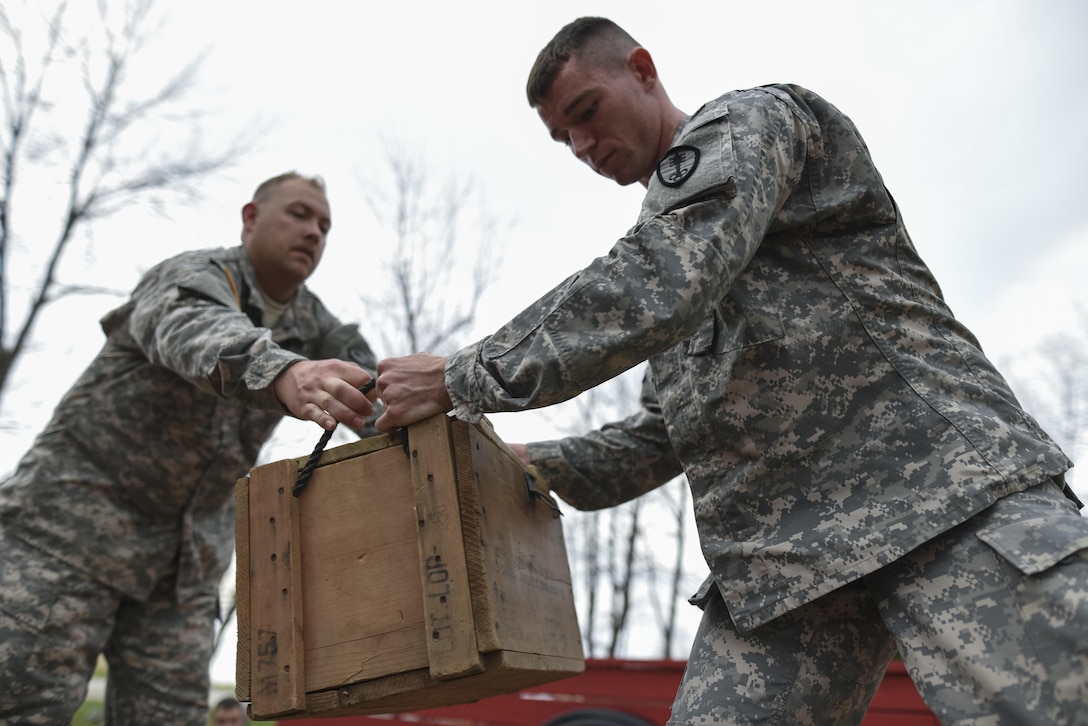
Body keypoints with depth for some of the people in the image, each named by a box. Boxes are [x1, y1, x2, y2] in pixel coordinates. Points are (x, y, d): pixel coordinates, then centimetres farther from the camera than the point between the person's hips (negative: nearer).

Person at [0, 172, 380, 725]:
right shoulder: (195, 276, -13)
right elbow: (195, 329, -38)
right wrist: (280, 372, -60)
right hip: (78, 511, -5)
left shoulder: (312, 323, 7)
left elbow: (374, 394, -5)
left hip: (191, 549, 6)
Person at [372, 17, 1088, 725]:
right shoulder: (665, 235, 26)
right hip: (774, 559, 8)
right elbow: (665, 433, 26)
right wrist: (525, 464, 13)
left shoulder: (743, 121, 3)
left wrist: (462, 379, -12)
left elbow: (656, 290, -18)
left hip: (938, 485, -7)